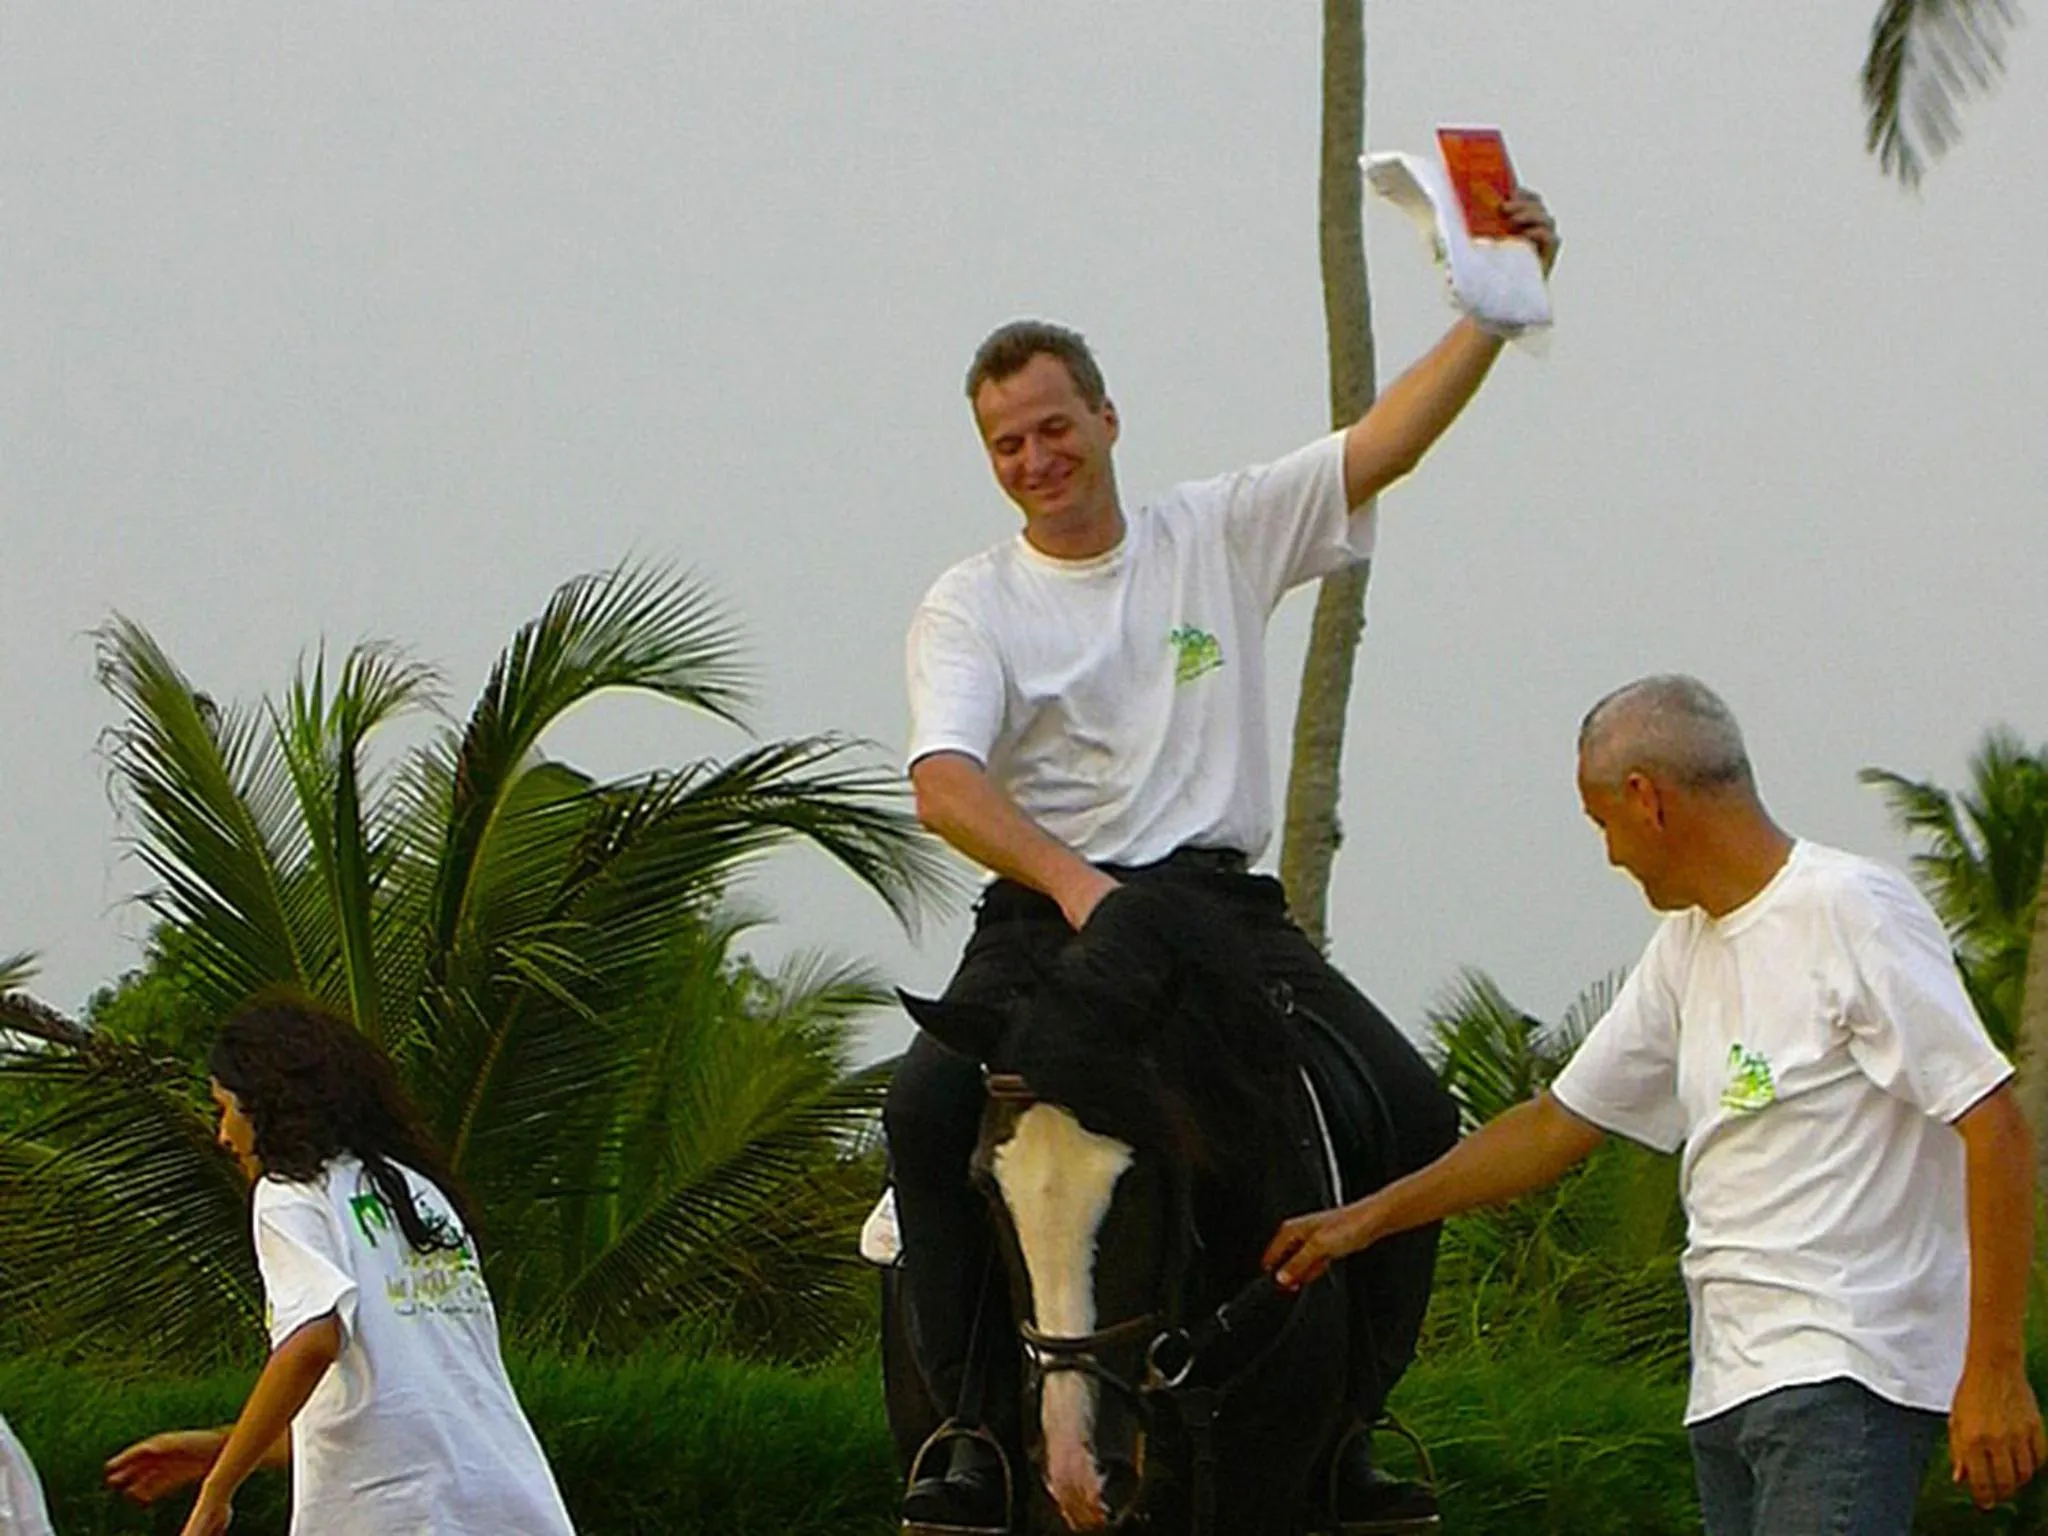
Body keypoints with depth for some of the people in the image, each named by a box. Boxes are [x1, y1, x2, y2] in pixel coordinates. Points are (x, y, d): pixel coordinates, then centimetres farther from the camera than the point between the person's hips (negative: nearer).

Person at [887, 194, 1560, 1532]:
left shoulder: (1220, 538, 10)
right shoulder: (971, 606, 4)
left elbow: (1390, 441, 4)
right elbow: (943, 782, -12)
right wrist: (1070, 881, -28)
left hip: (1224, 904, 2)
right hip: (1045, 910, -2)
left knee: (1412, 1111, -17)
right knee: (930, 1105, -29)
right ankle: (980, 1425, -23)